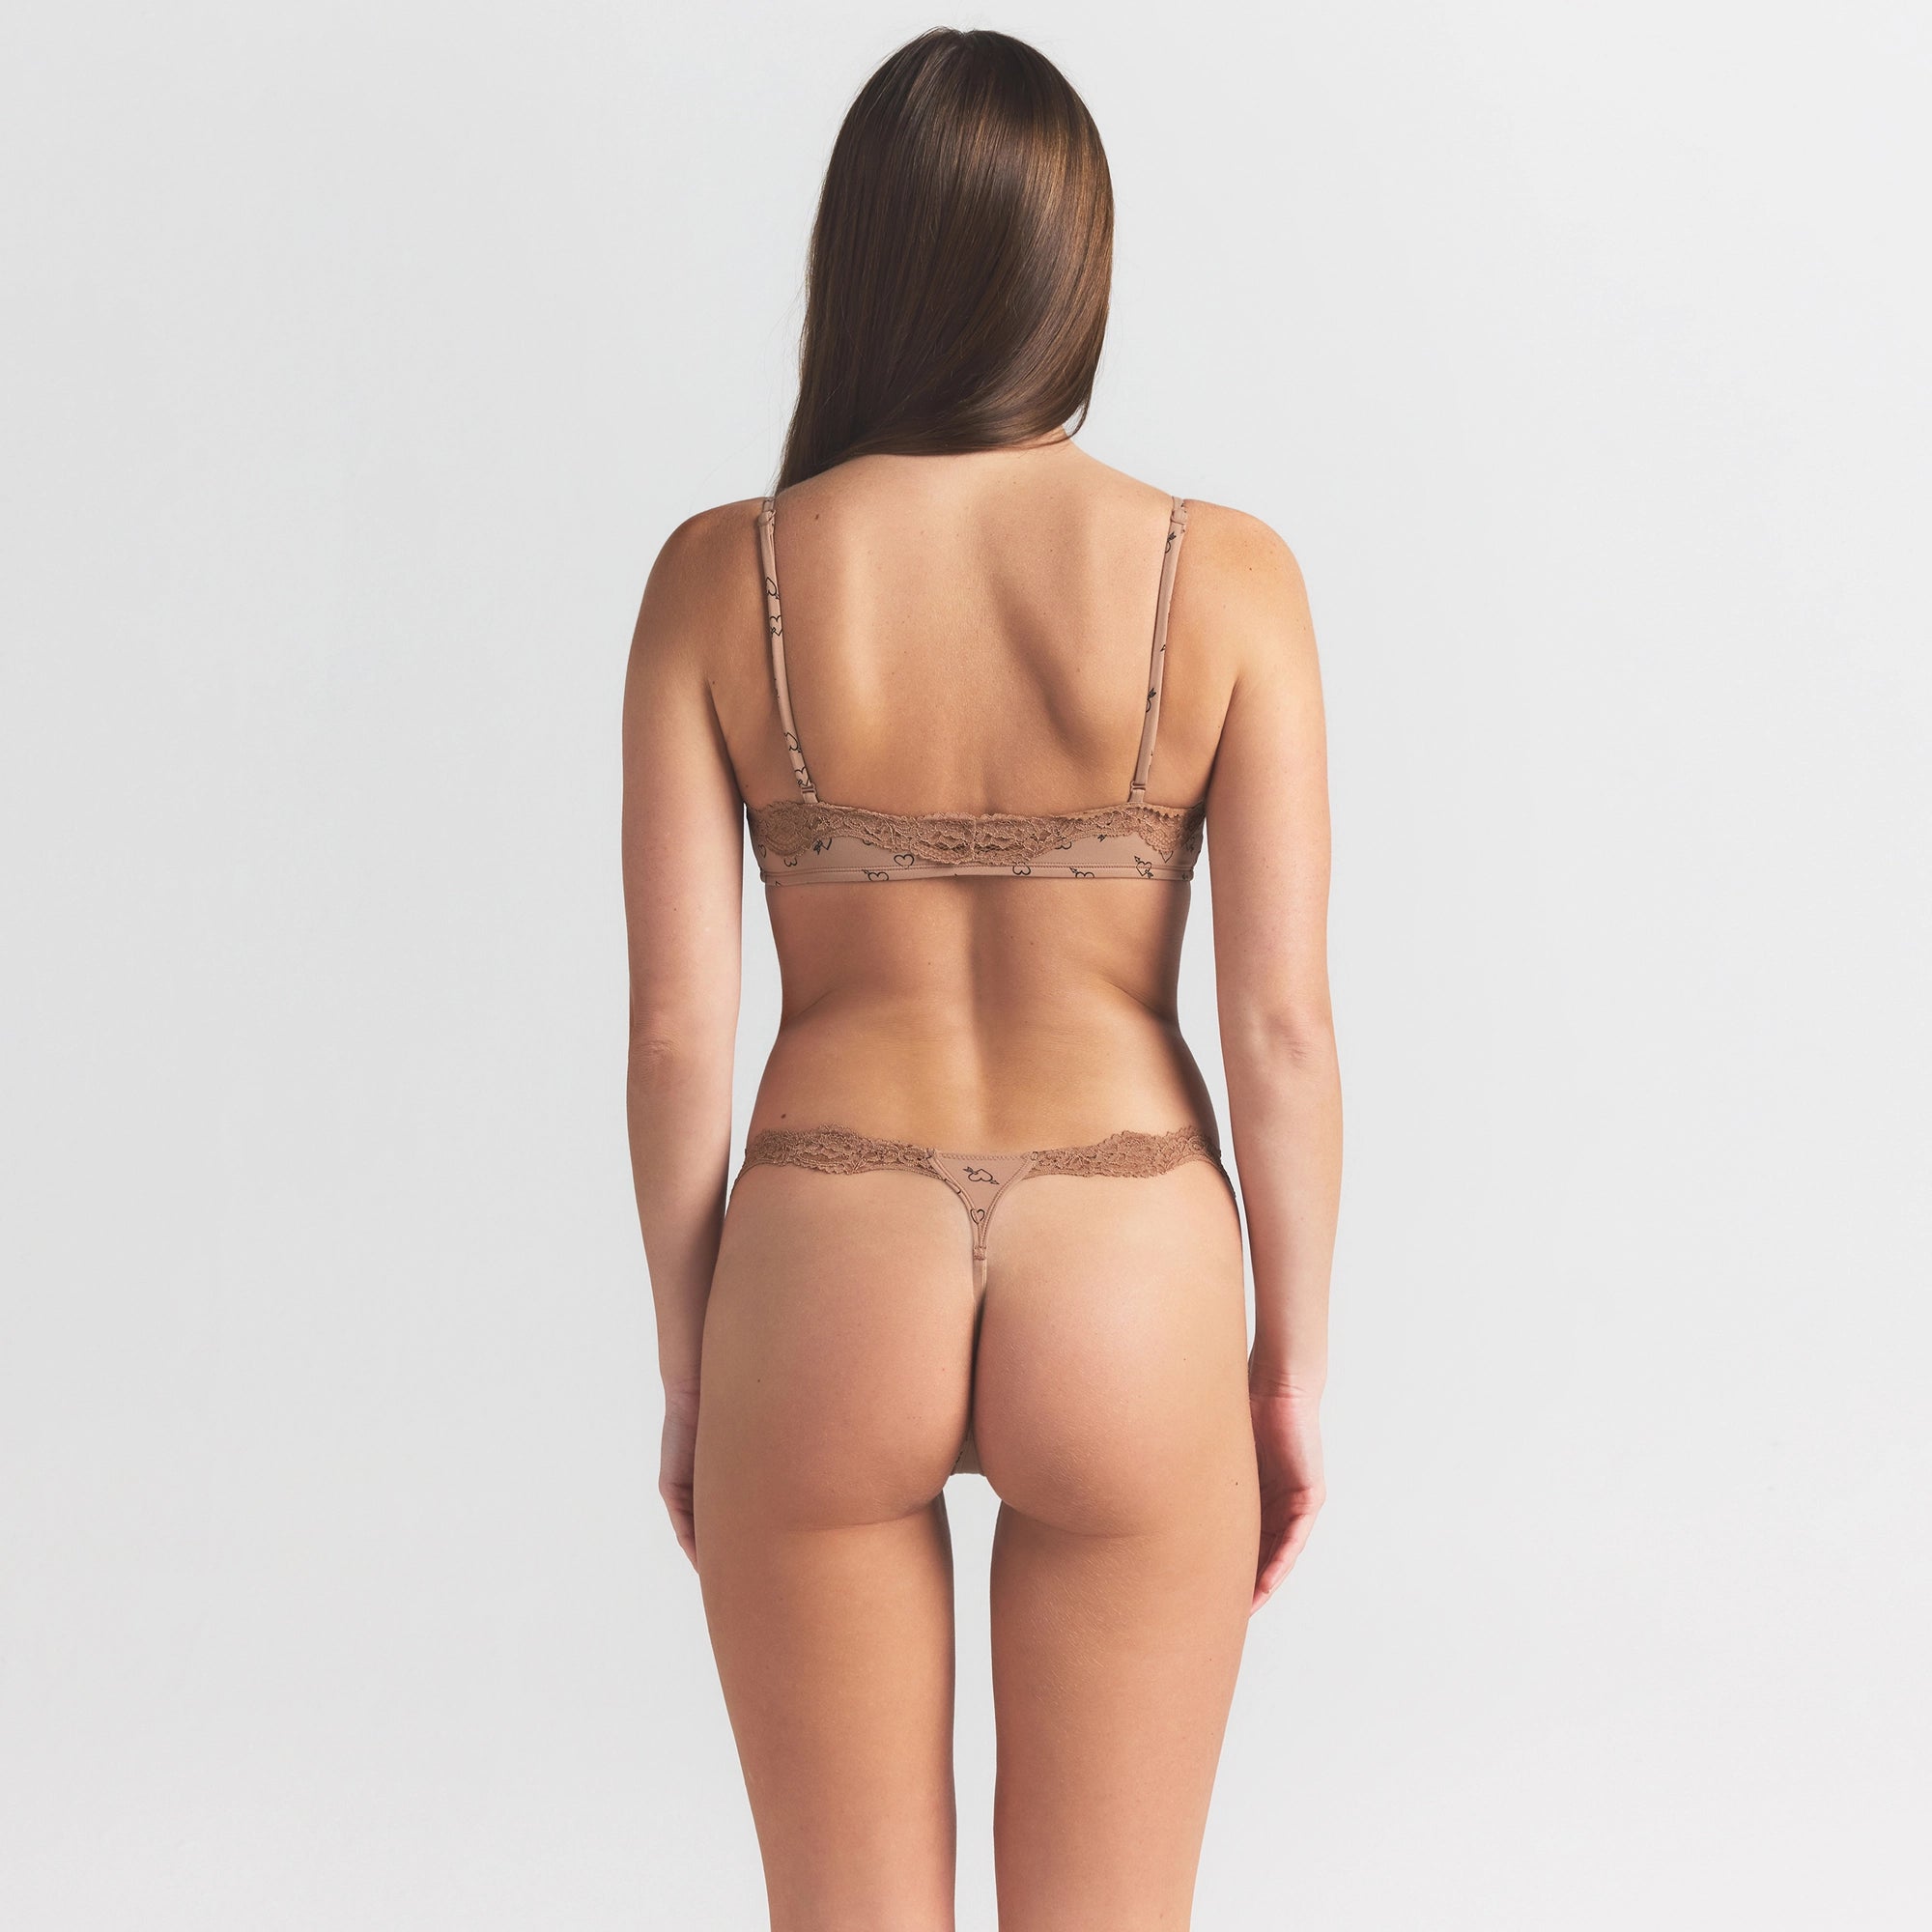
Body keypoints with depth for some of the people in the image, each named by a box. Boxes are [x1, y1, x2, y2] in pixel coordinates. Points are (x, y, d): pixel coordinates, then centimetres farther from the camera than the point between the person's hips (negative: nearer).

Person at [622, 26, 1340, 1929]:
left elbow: (675, 1024, -4)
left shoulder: (720, 578, -6)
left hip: (823, 1291, 1)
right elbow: (1284, 1021, -7)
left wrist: (687, 1366, 8)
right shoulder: (1221, 576, -7)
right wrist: (1293, 1366, 5)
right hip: (1128, 1306, 0)